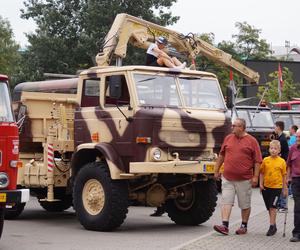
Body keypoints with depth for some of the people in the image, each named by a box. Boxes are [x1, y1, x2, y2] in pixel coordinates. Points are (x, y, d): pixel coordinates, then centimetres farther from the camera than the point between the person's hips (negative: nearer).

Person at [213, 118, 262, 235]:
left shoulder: (252, 141, -3)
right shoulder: (228, 138, 9)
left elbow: (257, 161, -4)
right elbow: (221, 155, 17)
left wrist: (255, 177, -10)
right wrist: (216, 170, 16)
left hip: (244, 179, -3)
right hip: (227, 178, 3)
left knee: (245, 204, 8)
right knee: (226, 201, -5)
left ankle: (244, 226, 20)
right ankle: (225, 225, -8)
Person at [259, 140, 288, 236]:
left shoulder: (282, 161, -3)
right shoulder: (265, 160, 1)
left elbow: (284, 176, 3)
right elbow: (262, 173, 8)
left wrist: (285, 189, 4)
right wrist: (261, 184, -2)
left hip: (277, 187, -3)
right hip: (266, 187, 3)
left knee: (272, 207, -10)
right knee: (269, 208, 11)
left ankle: (272, 226, -5)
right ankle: (274, 225, 23)